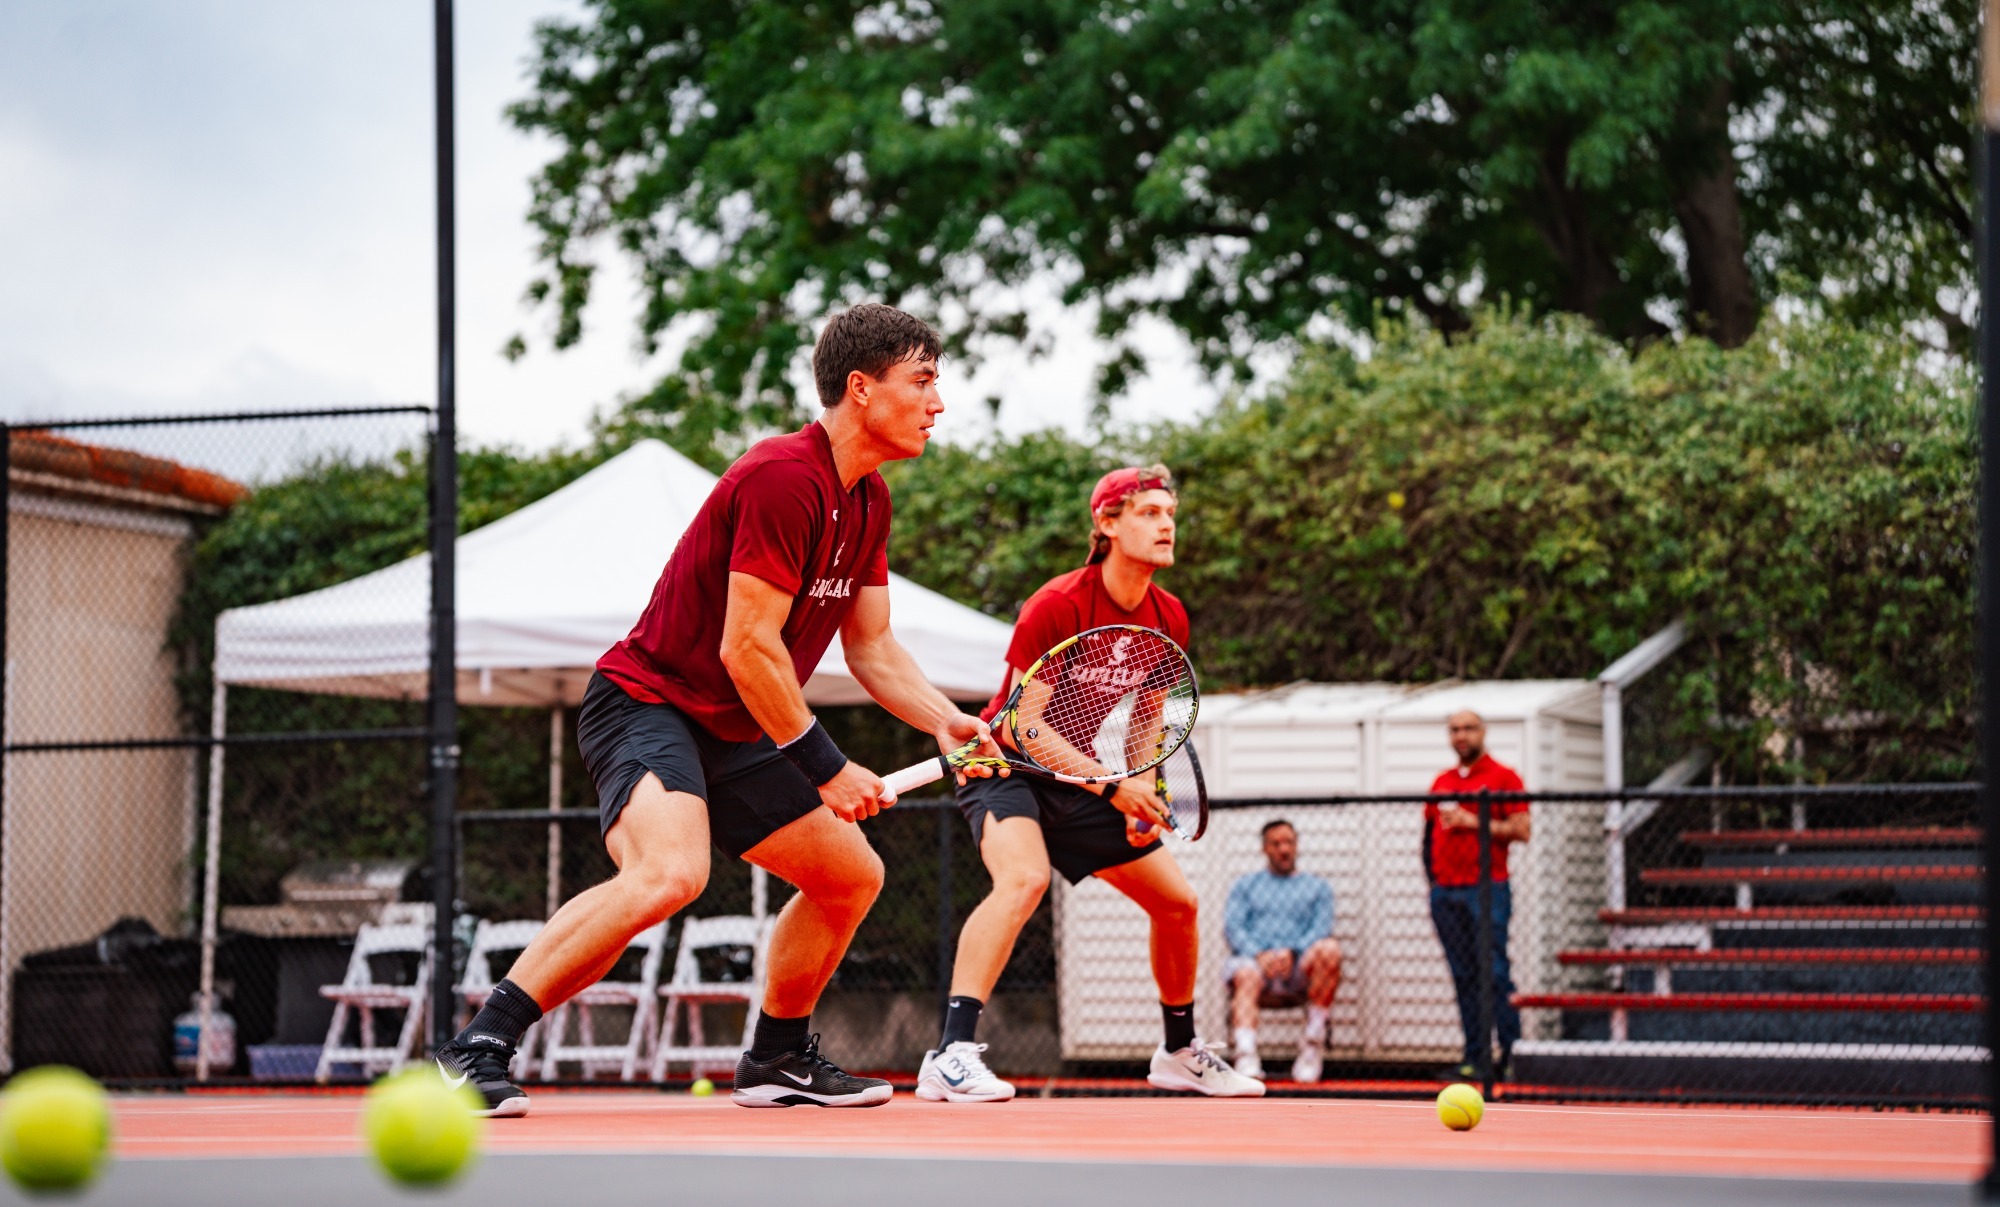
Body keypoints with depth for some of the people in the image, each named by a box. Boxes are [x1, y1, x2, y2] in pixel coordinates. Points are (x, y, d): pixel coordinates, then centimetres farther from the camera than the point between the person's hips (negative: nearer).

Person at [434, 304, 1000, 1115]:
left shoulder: (867, 500, 9)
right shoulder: (784, 478, -22)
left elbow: (872, 648, 15)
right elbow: (747, 648, -24)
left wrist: (944, 721, -2)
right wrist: (825, 766, -17)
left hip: (730, 735, 10)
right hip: (645, 700, -10)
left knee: (852, 875, 14)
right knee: (670, 872, -34)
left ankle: (775, 1058, 30)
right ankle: (478, 1048, -28)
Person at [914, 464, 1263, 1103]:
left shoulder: (1168, 619, -2)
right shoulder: (1056, 606, -24)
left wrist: (1143, 796, -6)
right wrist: (1111, 787, -27)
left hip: (1080, 777, 7)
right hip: (1007, 764, -7)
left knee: (1177, 901, 7)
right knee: (1025, 877, -36)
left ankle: (1180, 1051, 29)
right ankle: (951, 1053, -42)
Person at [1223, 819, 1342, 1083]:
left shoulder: (1318, 887, 25)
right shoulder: (1245, 885, 26)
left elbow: (1321, 930, 8)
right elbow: (1232, 926, 9)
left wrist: (1292, 952, -14)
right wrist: (1259, 953, -12)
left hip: (1298, 966, 0)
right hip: (1254, 959, 0)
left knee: (1329, 949, -32)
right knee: (1246, 975, -37)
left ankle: (1313, 1041, -27)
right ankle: (1246, 1056, -56)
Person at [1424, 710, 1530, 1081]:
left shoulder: (1503, 778, 1)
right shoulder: (1441, 783, 18)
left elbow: (1522, 829, -8)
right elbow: (1430, 834, 24)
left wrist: (1473, 822, -12)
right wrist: (1432, 875, 12)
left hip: (1486, 889, -5)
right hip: (1445, 893, 6)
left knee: (1494, 973, -10)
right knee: (1464, 977, 4)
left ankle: (1510, 1053, -8)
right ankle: (1474, 1056, 5)